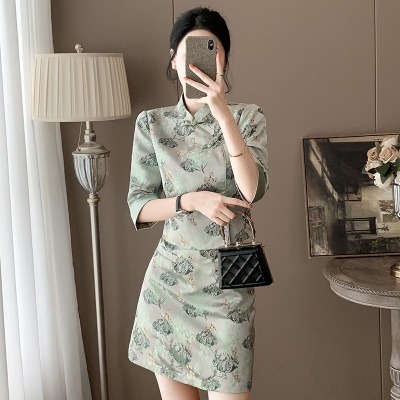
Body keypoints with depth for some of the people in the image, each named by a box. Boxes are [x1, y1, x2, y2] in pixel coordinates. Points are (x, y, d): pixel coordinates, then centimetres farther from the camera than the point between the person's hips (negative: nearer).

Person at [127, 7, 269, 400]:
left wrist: (222, 113, -25)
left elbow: (252, 190, -18)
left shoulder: (247, 117, -1)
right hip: (170, 275, 2)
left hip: (227, 279, -1)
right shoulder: (152, 123, 3)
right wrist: (192, 200, -17)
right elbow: (138, 208, 0)